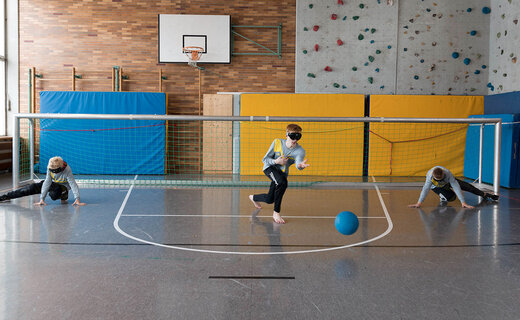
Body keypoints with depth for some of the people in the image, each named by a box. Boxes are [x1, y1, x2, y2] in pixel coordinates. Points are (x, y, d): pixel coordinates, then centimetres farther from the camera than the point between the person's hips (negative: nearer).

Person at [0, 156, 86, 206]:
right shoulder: (50, 169, -21)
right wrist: (42, 199, -33)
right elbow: (47, 183, -27)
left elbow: (73, 185, -35)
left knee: (54, 195, -38)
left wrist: (77, 199, -44)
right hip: (53, 183, 4)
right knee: (33, 187, -13)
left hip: (63, 186, -4)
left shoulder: (67, 170, -32)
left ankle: (64, 195, -3)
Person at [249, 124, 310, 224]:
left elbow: (298, 163, -40)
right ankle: (276, 213, -24)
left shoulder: (300, 151, -19)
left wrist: (300, 165, -65)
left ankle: (253, 197, 48)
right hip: (269, 168, -3)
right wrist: (276, 161, -29)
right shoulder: (277, 143, -18)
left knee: (269, 199, 11)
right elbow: (265, 159, -10)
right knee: (282, 182, -35)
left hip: (282, 173, 3)